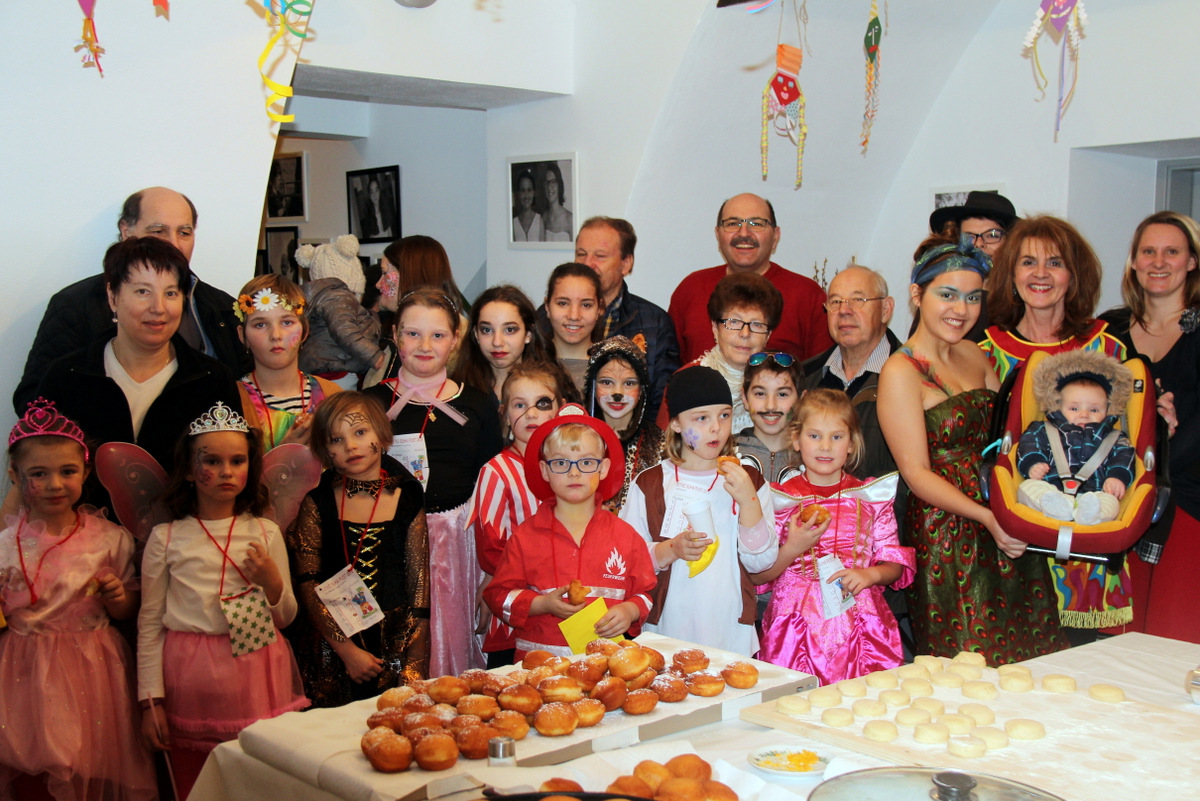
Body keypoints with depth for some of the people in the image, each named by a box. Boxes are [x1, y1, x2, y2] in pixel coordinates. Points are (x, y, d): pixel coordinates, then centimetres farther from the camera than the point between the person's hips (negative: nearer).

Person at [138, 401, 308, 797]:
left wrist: (273, 582, -9)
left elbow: (286, 618, 10)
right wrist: (150, 700, 0)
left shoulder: (266, 533, 5)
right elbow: (149, 623, 3)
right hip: (192, 681, -1)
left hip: (258, 676, 1)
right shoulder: (166, 538, 1)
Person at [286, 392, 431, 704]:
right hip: (331, 645, 0)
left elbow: (419, 584, 3)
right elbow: (306, 584, -4)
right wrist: (347, 650, -10)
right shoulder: (317, 502, 1)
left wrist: (413, 665, -5)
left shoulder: (407, 500, 3)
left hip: (396, 642, 1)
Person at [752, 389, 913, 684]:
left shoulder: (870, 496, 8)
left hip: (860, 625, 1)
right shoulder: (780, 499, 4)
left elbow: (895, 566, 10)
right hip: (798, 628, -1)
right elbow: (755, 575, 3)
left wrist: (870, 575, -10)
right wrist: (792, 550, -11)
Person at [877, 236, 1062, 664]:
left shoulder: (973, 355, 12)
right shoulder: (901, 371, -9)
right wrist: (987, 517, -22)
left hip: (1005, 532, 7)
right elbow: (917, 474, -13)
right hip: (946, 539, -7)